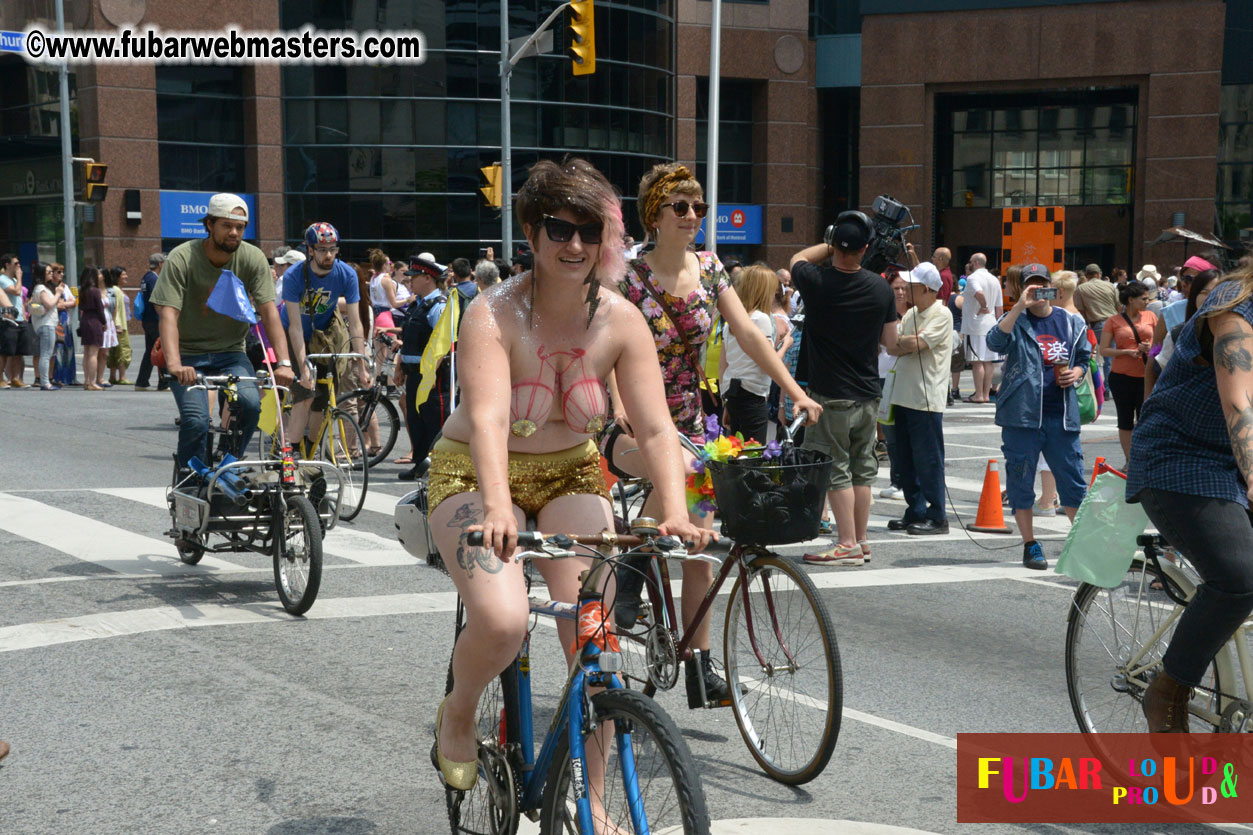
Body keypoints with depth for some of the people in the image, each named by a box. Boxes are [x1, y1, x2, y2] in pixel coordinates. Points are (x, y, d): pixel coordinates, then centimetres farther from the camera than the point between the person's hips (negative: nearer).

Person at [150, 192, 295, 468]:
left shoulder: (253, 258, -8)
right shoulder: (181, 258, -15)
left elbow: (269, 311, -13)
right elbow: (168, 314, -24)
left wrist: (283, 363, -26)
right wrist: (174, 365, -40)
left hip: (231, 352, 2)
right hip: (190, 354, -2)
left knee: (250, 403, -25)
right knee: (196, 421, -21)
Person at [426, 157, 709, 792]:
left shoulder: (620, 321, -9)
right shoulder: (494, 313, -20)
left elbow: (655, 428, -16)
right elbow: (488, 418, -34)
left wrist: (675, 512, -32)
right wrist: (498, 507, -51)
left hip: (570, 478, 3)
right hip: (475, 476, -3)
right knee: (502, 621, -28)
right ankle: (458, 713, 8)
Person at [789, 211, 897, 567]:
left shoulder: (816, 281, -15)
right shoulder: (881, 288, -4)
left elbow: (798, 259, 10)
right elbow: (891, 342, 5)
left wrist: (833, 244, 15)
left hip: (831, 395, -4)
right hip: (868, 394, 4)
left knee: (836, 470, 1)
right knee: (862, 468, 13)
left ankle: (848, 544, 2)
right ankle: (860, 540, 21)